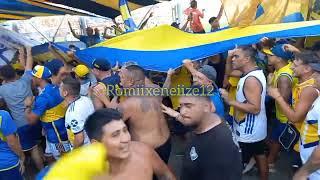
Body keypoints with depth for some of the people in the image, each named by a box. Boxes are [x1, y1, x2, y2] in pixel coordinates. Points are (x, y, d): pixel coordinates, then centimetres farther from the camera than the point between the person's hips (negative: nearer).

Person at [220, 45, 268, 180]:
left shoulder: (251, 79, -27)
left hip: (248, 132, -10)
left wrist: (229, 101, -30)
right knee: (260, 155, 25)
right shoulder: (255, 72, 4)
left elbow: (255, 108, -31)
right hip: (256, 129, 10)